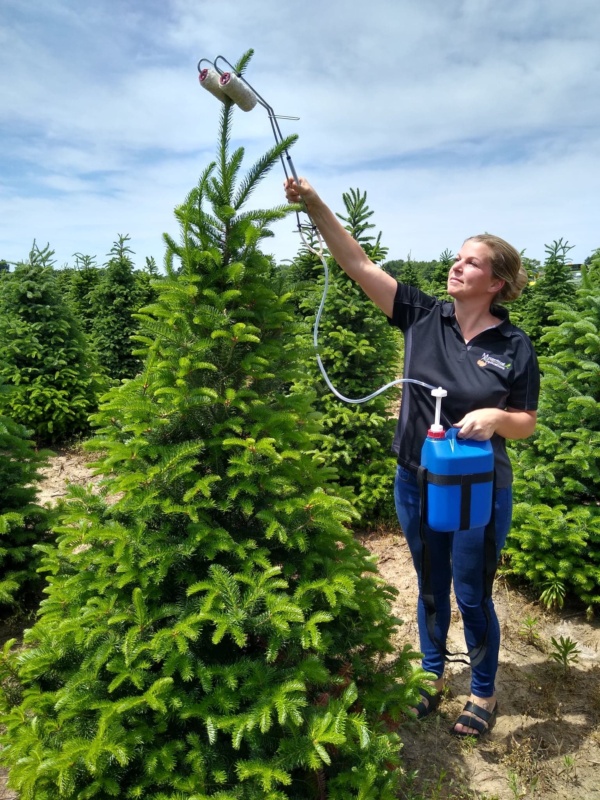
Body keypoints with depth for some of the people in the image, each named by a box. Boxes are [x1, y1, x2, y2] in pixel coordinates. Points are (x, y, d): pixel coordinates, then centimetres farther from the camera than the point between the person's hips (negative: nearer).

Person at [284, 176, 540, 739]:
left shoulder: (515, 347, -9)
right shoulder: (423, 317, -5)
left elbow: (526, 425, -2)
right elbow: (358, 263, -10)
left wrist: (496, 417, -24)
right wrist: (315, 206, -18)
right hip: (416, 484, 3)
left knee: (471, 596, 13)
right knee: (431, 587, 20)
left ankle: (484, 693, 40)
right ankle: (433, 675, 45)